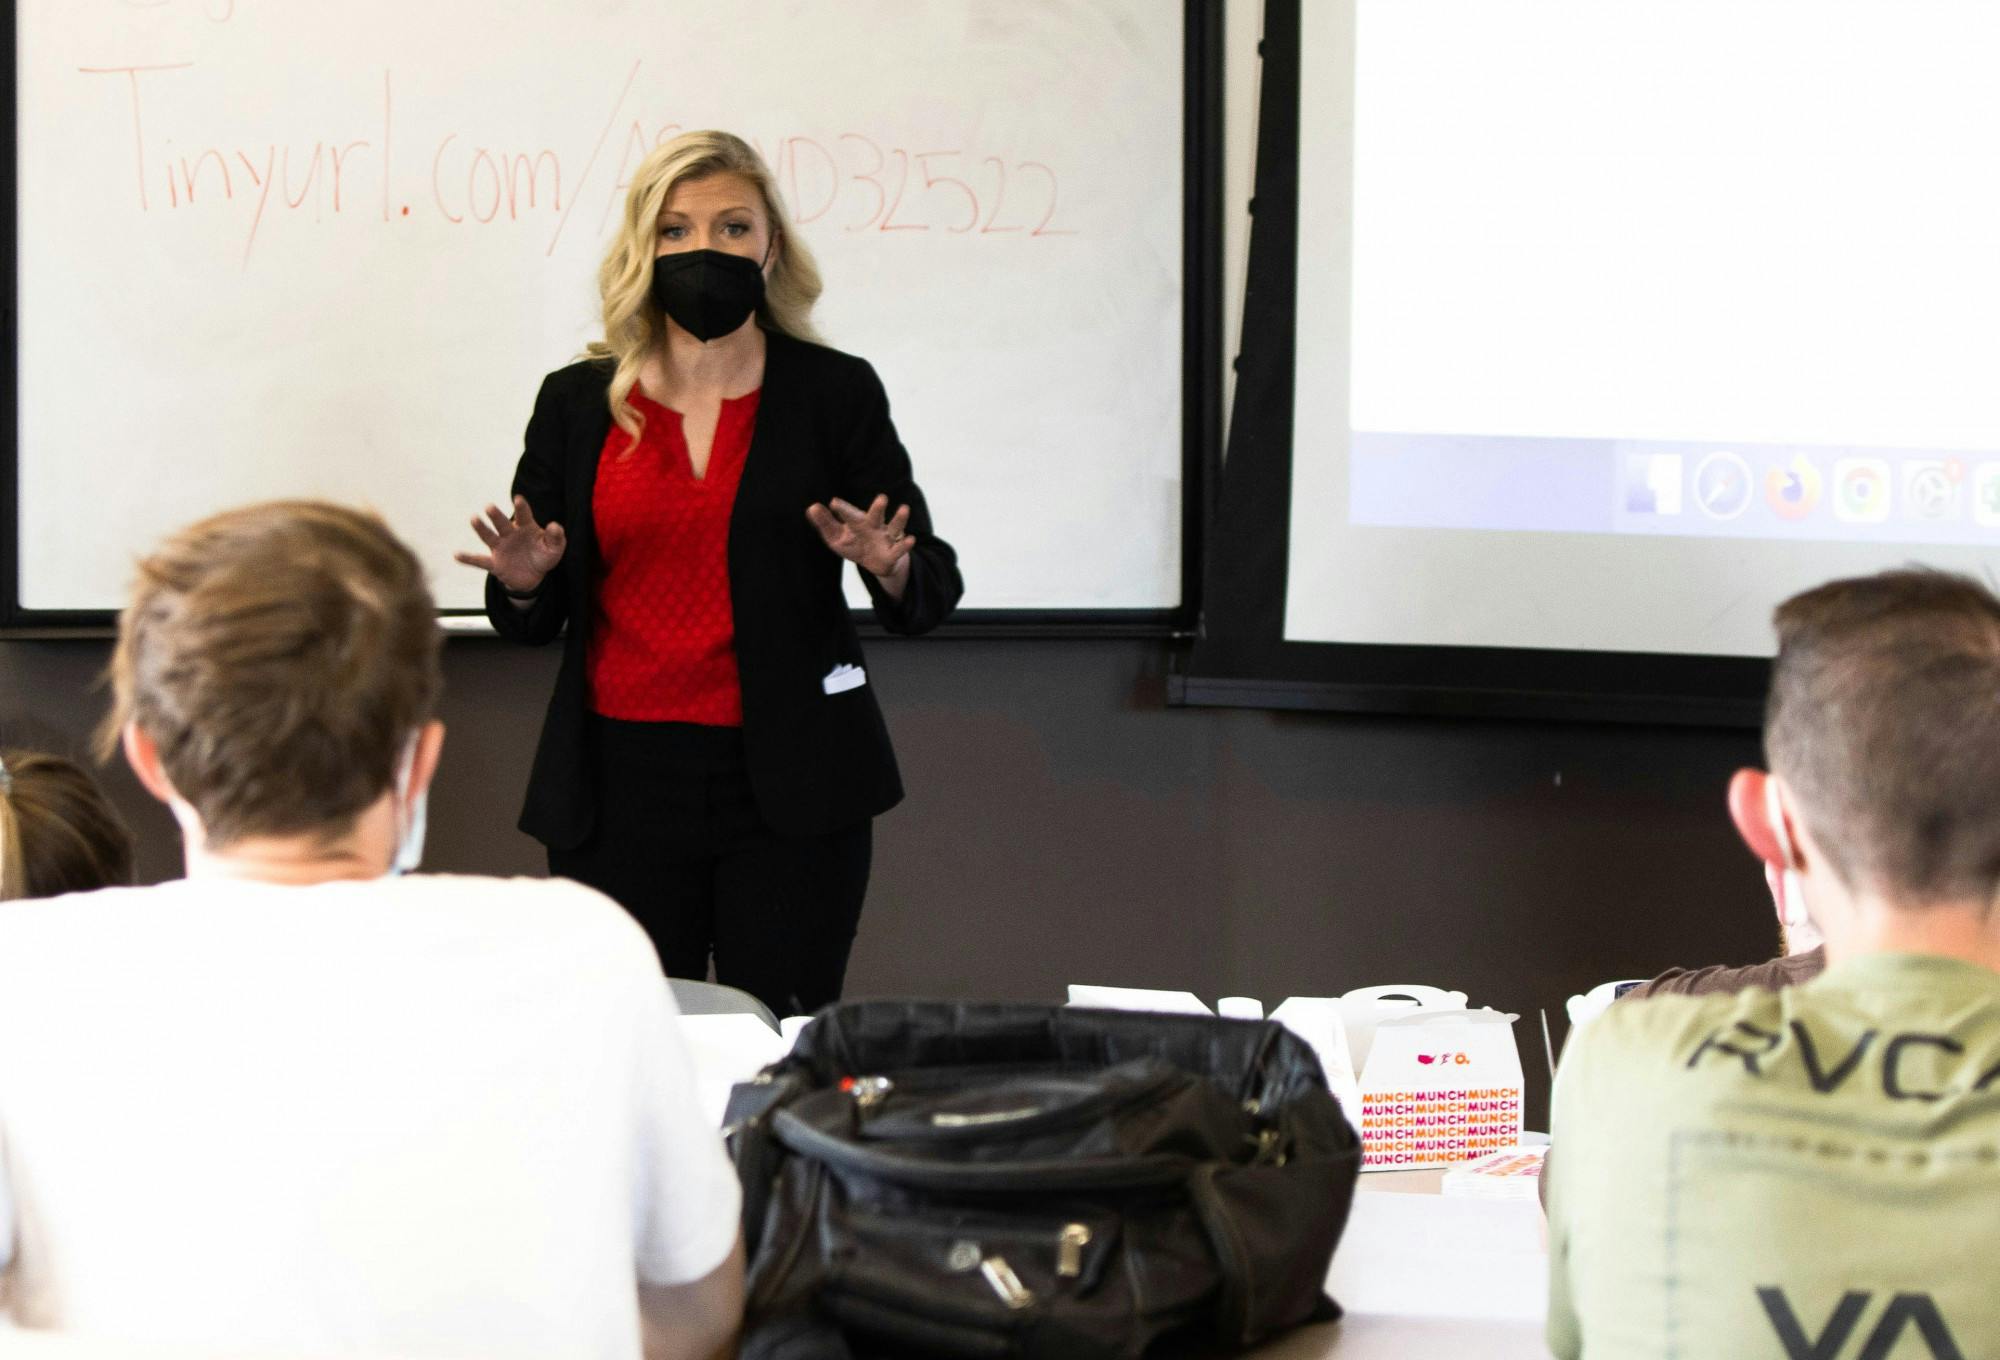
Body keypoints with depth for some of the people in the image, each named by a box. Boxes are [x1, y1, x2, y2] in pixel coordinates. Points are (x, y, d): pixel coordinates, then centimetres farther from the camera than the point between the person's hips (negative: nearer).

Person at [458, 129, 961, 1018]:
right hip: (619, 781, 1)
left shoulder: (834, 393, 4)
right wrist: (524, 579, -10)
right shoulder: (577, 402, 8)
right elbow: (530, 623, 12)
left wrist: (889, 568, -18)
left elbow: (931, 594, 3)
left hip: (787, 783, -1)